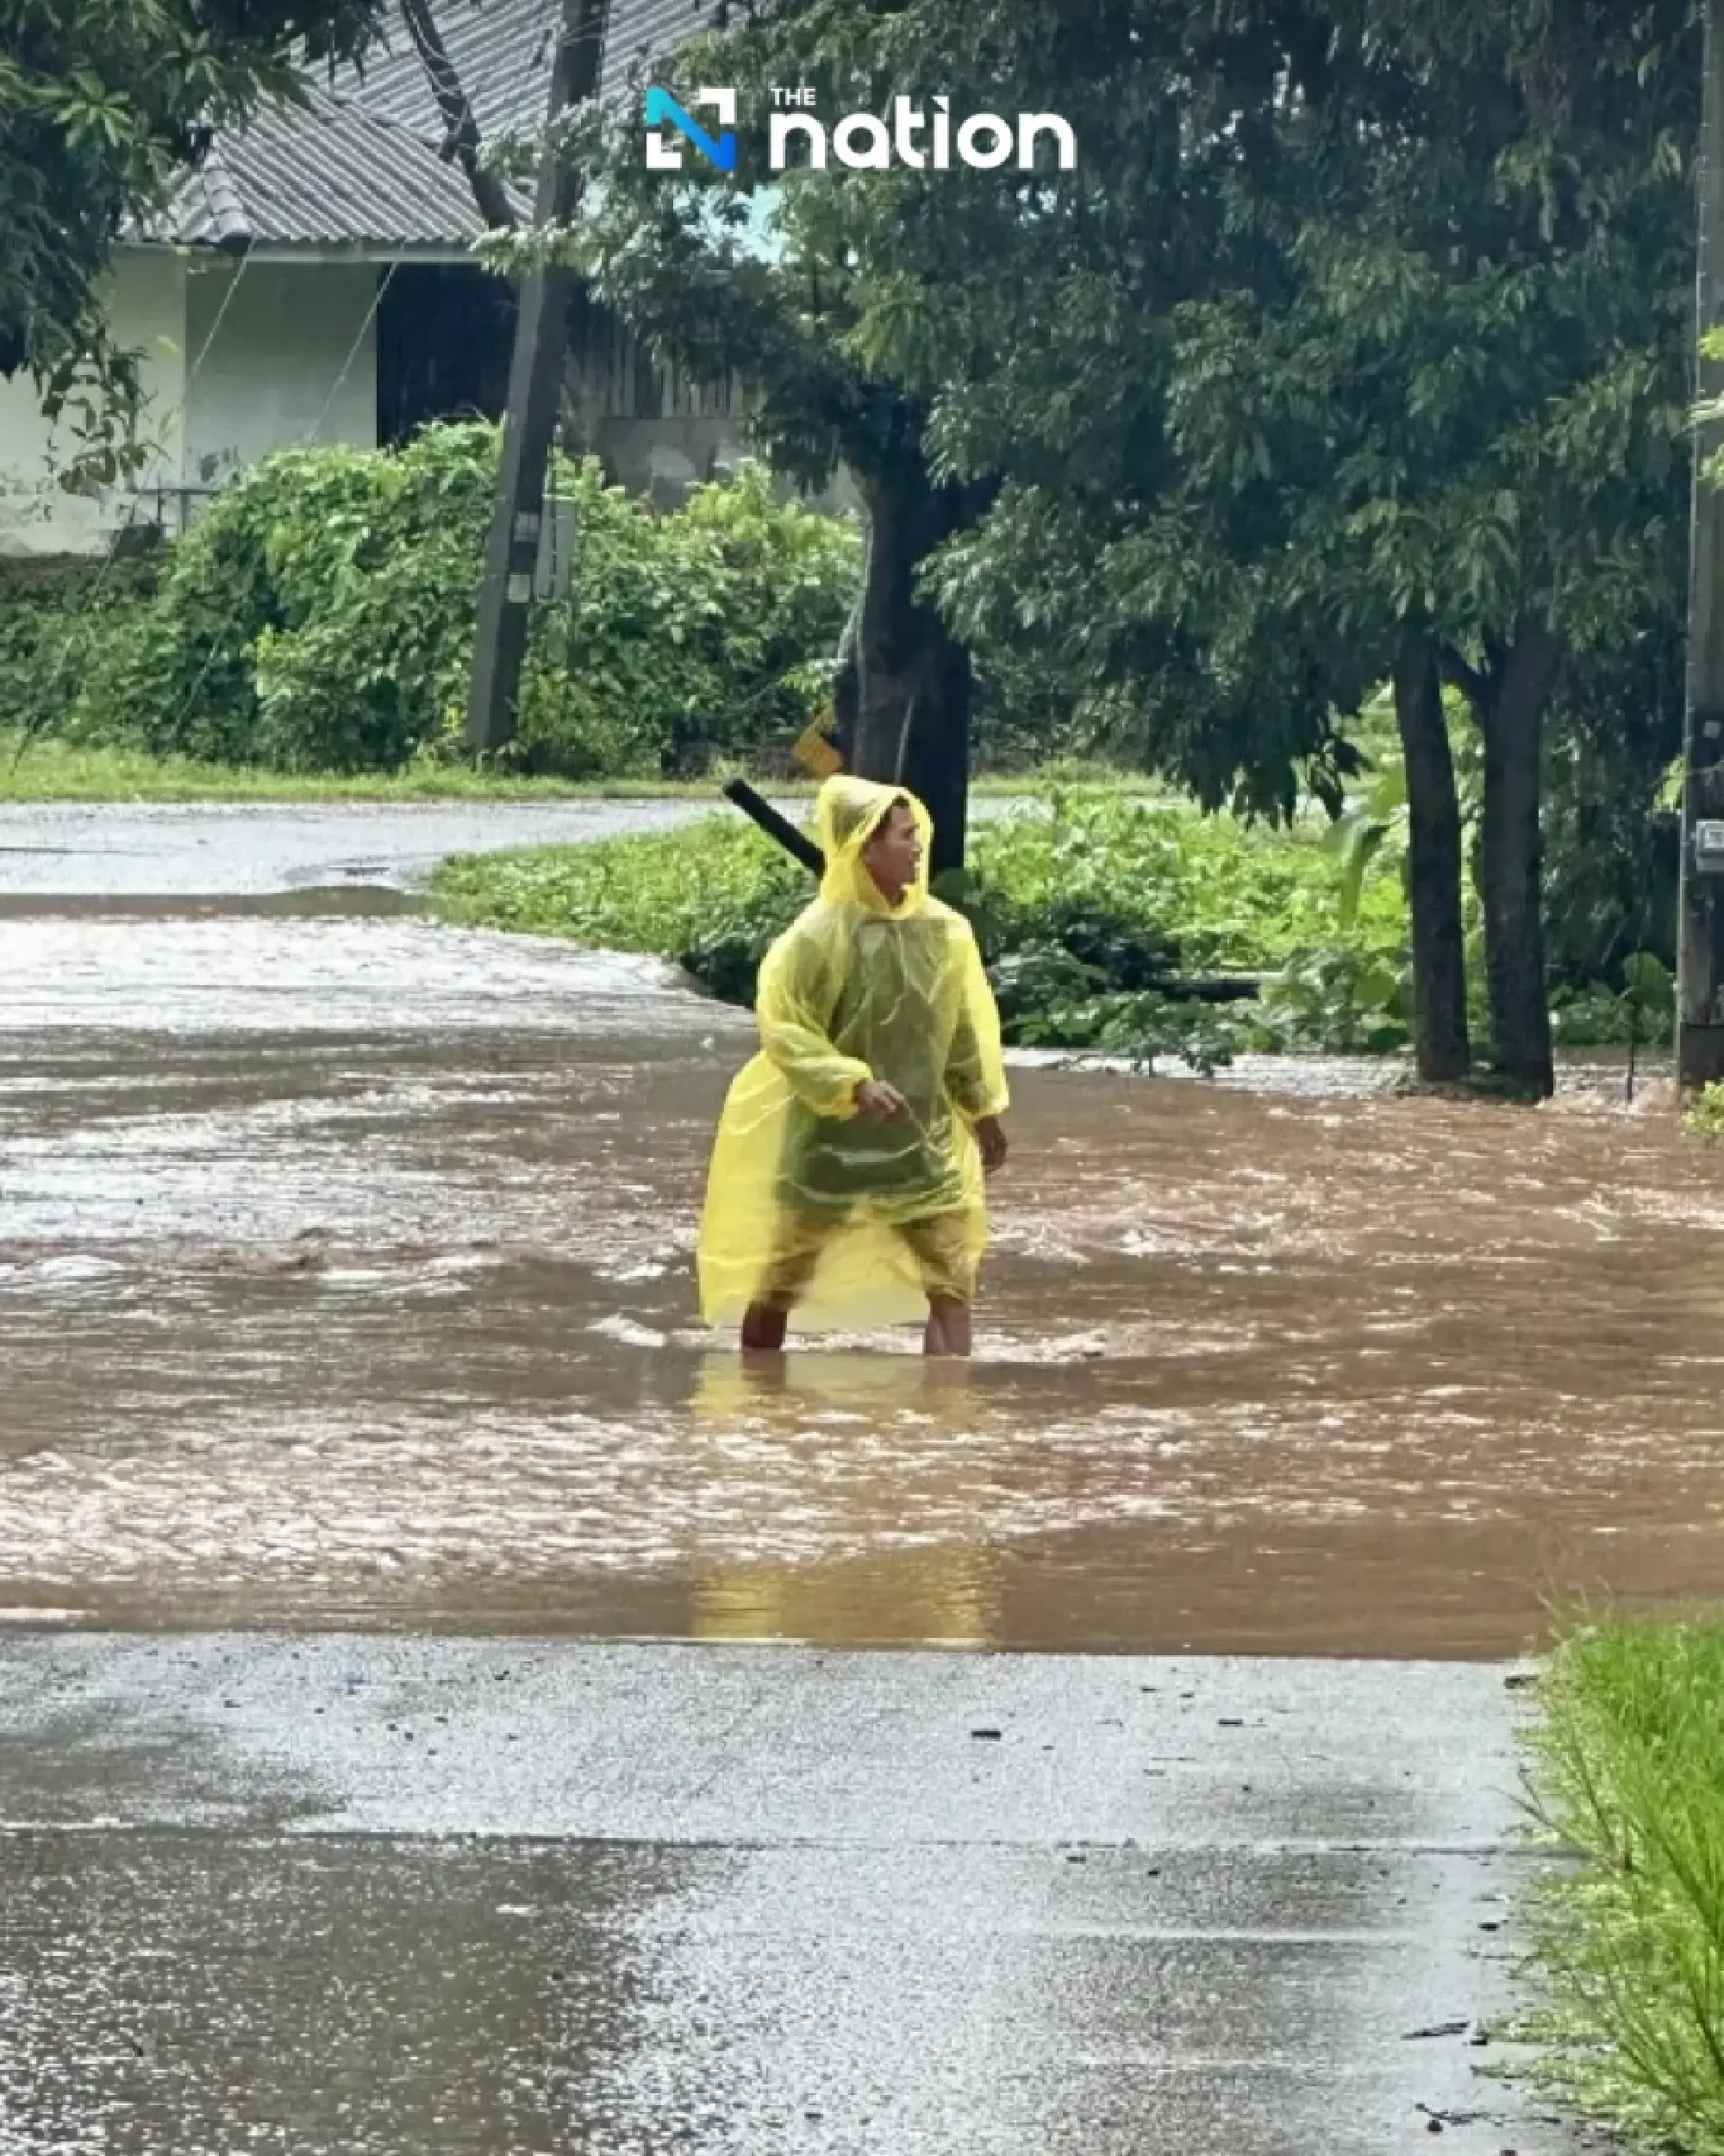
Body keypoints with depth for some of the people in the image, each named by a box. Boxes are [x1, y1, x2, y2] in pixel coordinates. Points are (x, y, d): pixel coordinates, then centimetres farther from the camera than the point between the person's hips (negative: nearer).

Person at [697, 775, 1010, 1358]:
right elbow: (782, 1028, -17)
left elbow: (968, 1030, 10)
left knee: (953, 1287, -4)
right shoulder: (821, 933, -17)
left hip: (923, 1141, 4)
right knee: (776, 1285, 9)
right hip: (830, 1140, -3)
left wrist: (984, 1109, 15)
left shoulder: (945, 930, -2)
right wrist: (853, 1084, -27)